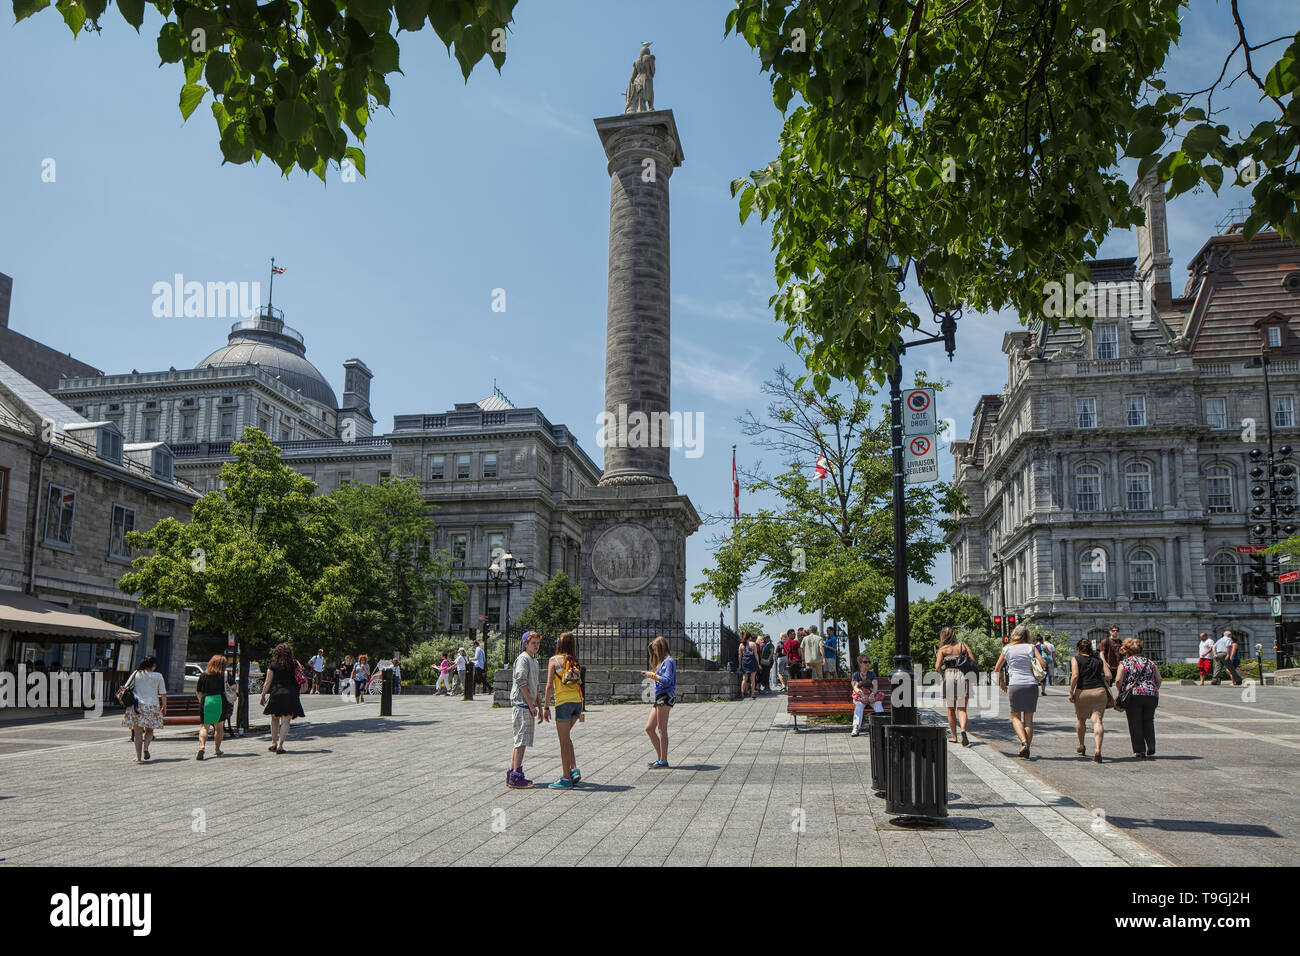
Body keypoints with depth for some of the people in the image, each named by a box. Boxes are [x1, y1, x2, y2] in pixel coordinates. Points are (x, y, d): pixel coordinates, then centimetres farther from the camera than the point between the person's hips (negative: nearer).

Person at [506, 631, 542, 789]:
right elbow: (521, 682, -18)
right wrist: (531, 705, -18)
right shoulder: (523, 659, -10)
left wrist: (539, 707, 22)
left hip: (528, 705, 10)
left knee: (520, 741, 12)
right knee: (522, 740, -9)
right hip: (521, 704, -10)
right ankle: (516, 777, -8)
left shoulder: (534, 661, 19)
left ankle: (512, 774, 17)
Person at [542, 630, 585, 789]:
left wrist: (546, 707, -3)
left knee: (564, 740, 1)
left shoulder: (554, 660, -3)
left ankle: (566, 779, 4)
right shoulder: (575, 662, 13)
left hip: (564, 702, -6)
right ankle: (574, 770, 13)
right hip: (577, 701, 6)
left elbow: (549, 685, -8)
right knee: (566, 736, 22)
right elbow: (579, 685, 14)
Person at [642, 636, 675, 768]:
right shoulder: (662, 662, 21)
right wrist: (651, 675, 10)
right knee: (649, 728, 9)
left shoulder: (668, 661, -8)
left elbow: (667, 681, -18)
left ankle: (663, 760, -1)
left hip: (665, 697, -10)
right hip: (659, 697, 10)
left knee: (662, 729, -6)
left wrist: (653, 675, -12)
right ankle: (660, 757, 16)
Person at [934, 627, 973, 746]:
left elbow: (937, 667, -6)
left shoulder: (943, 649, 2)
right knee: (961, 709, 2)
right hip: (963, 676, 1)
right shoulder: (963, 645, 6)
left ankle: (954, 736, 20)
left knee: (951, 709, 14)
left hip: (949, 677, -1)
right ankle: (963, 730, -24)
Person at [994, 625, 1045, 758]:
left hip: (1015, 685, -1)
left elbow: (997, 668, 11)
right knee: (1029, 718, 9)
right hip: (1031, 684, 1)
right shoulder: (1031, 647, 5)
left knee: (1015, 716, 9)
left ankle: (1023, 742, -13)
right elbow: (1043, 664, -5)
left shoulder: (1007, 649, 7)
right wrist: (1037, 677, 13)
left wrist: (1002, 683, 24)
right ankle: (1027, 748, 4)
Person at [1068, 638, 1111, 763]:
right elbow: (1108, 675, 4)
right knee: (1097, 721, -5)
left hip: (1082, 692, -1)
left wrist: (1071, 692, -6)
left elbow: (1075, 675, -9)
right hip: (1100, 691, 1)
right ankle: (1097, 750, -22)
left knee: (1080, 719, 19)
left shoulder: (1075, 659, 4)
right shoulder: (1099, 660, 14)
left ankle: (1081, 746, 35)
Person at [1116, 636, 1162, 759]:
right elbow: (1159, 680, 9)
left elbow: (1118, 680, -10)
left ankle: (1139, 751, 5)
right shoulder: (1150, 662, 11)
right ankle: (1151, 748, 8)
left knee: (1135, 724, 5)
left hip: (1132, 695, -3)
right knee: (1148, 722, 17)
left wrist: (1120, 692, 6)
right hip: (1151, 696, 3)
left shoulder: (1124, 663, 0)